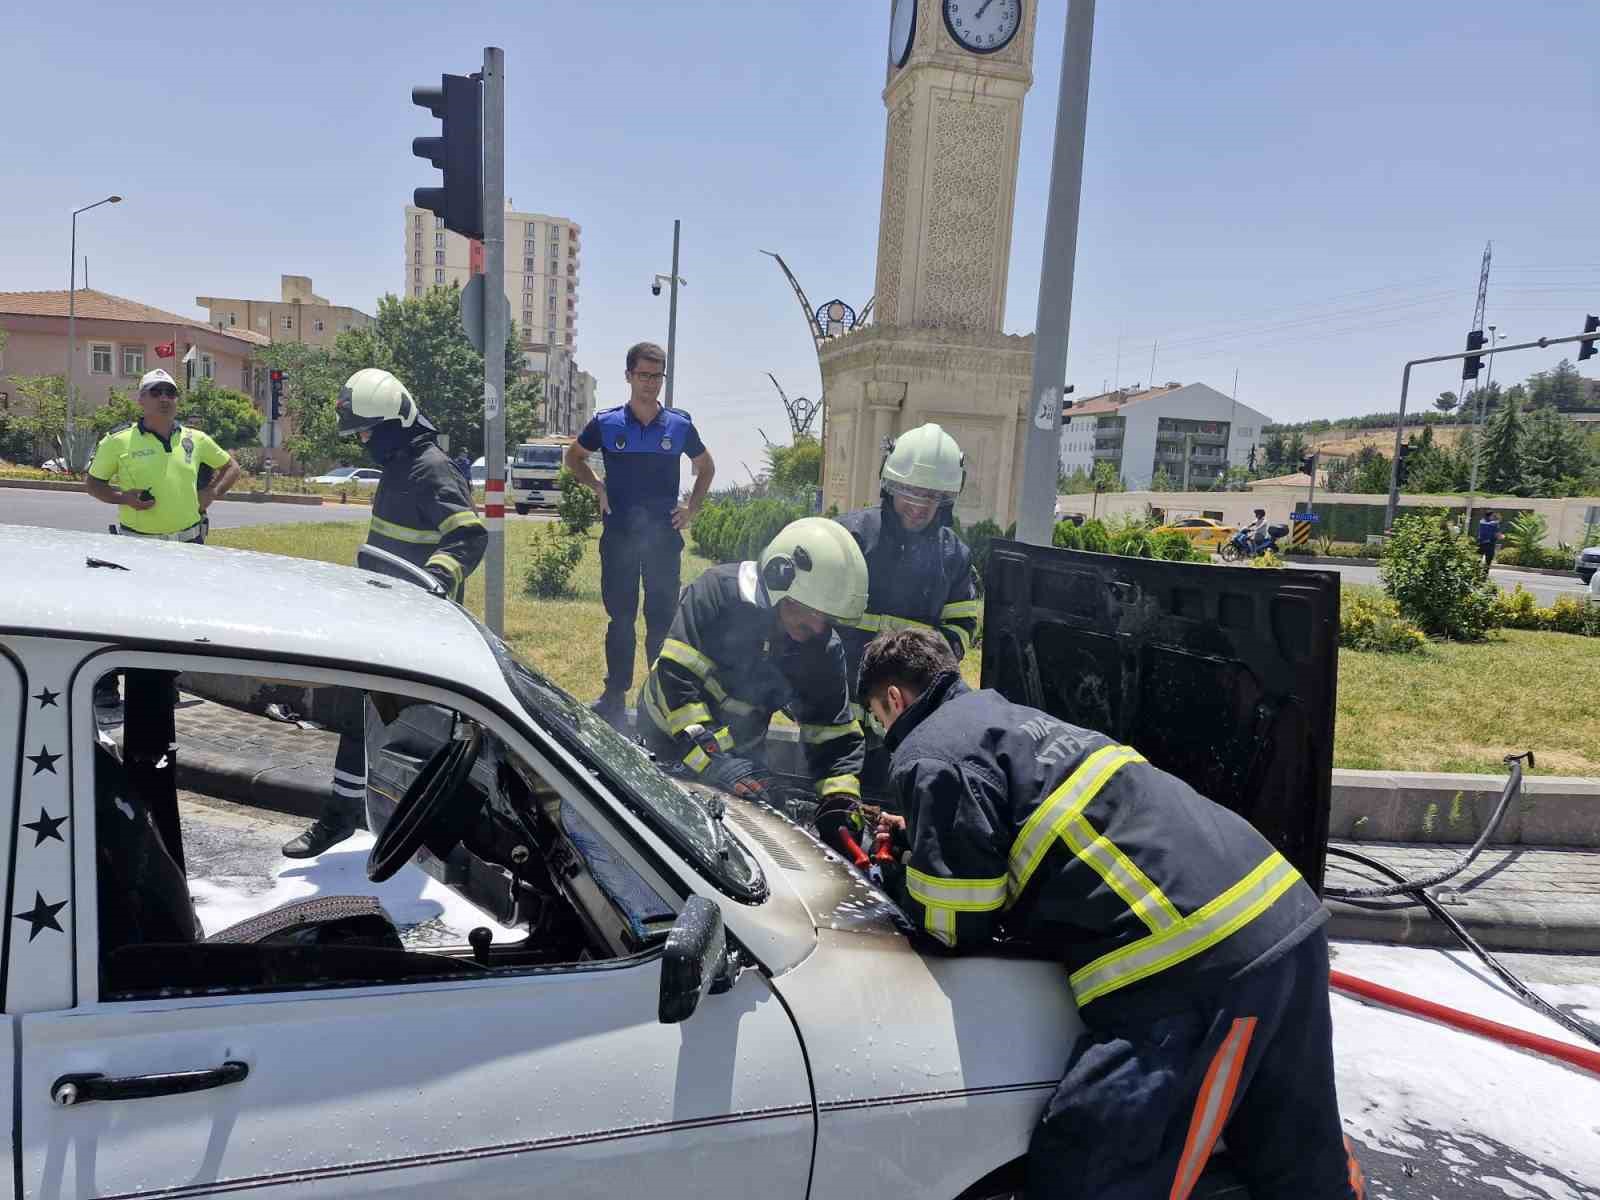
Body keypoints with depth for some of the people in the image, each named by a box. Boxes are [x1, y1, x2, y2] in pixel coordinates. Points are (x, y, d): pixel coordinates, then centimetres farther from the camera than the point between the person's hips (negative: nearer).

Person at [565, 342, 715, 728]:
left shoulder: (680, 425, 3)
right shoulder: (606, 423, 1)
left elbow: (706, 467, 18)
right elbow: (572, 456, 17)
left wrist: (691, 508, 6)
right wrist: (598, 487, 2)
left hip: (664, 536, 0)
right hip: (618, 534, 0)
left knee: (663, 617, 4)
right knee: (620, 617, 6)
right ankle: (615, 694, 16)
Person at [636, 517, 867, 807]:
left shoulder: (823, 649, -16)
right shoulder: (719, 591, -28)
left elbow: (835, 736, -10)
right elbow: (677, 676, -32)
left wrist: (841, 802, -26)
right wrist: (712, 760, -39)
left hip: (742, 754, 3)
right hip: (669, 737, -3)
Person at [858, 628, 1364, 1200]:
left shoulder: (929, 754, -3)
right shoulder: (1008, 715, 25)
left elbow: (957, 928, -3)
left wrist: (904, 872, 16)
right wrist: (919, 837, 34)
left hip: (1199, 965, -10)